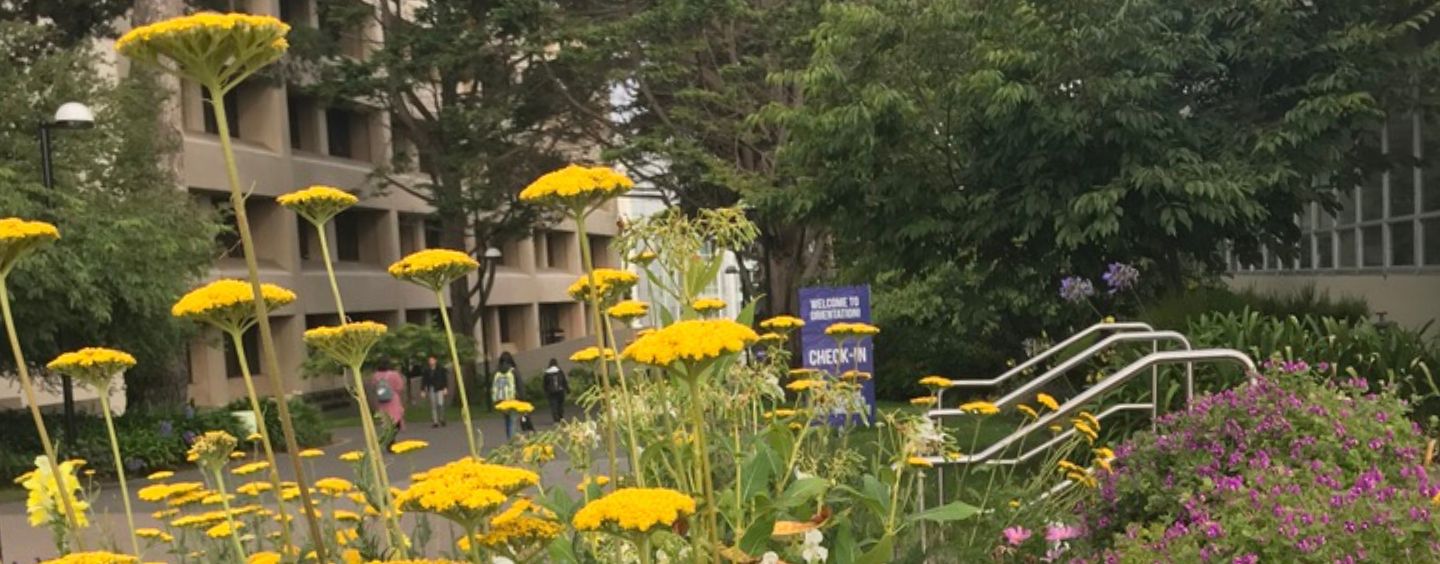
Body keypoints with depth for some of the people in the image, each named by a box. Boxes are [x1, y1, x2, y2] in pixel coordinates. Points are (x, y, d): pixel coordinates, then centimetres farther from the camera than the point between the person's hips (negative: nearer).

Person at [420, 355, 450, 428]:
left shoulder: (441, 369, 1)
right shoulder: (426, 371, 5)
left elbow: (445, 379, 2)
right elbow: (423, 381, 9)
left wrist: (445, 388, -6)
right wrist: (422, 390, 4)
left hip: (440, 389, -2)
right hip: (431, 390, 2)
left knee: (440, 404, -14)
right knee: (433, 406, 2)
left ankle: (441, 419, 7)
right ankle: (435, 422, 6)